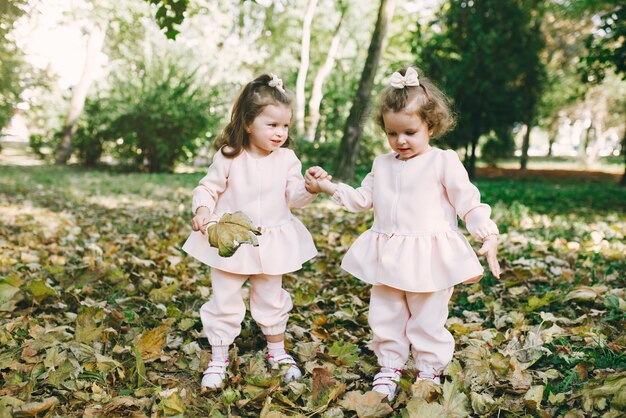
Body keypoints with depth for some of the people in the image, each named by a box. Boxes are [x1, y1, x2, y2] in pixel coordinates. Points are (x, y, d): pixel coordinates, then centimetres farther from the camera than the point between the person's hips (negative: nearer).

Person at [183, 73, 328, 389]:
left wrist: (310, 188, -27)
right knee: (224, 301, 5)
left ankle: (277, 352, 36)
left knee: (271, 299, 17)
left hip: (273, 242, 2)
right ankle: (218, 359, 21)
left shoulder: (287, 158, -4)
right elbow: (208, 188, -2)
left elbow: (294, 197, -7)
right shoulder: (229, 157, -10)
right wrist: (202, 209, -22)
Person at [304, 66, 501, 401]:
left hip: (429, 257, -5)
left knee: (427, 323, 7)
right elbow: (363, 199, 16)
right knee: (384, 317, 13)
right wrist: (328, 187, 8)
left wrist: (488, 237, -18)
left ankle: (429, 373, 27)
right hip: (388, 256, 5)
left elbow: (469, 203, -8)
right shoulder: (383, 164, 10)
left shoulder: (444, 162, -7)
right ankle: (389, 369, 31)